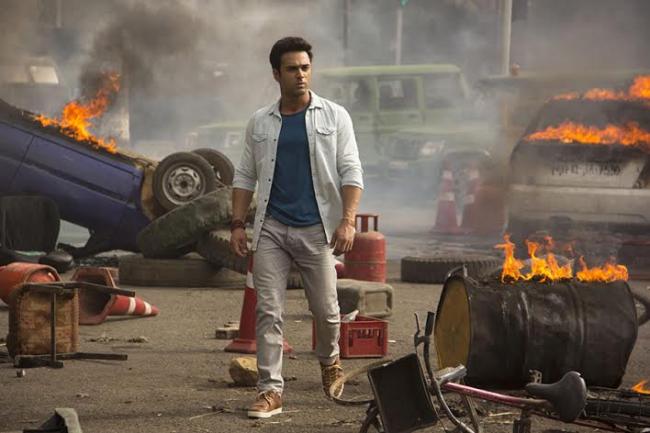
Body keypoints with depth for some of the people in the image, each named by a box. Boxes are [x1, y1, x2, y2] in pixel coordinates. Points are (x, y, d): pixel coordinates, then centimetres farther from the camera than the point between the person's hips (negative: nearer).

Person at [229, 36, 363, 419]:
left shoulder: (334, 117, 3)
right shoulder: (261, 123, 9)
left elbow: (351, 172, -2)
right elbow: (245, 176, 13)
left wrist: (348, 220, -13)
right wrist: (238, 223, 3)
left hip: (317, 229, -1)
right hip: (271, 229, 1)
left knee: (325, 308, 6)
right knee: (268, 311, -5)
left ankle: (329, 360, 36)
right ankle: (271, 390, -3)